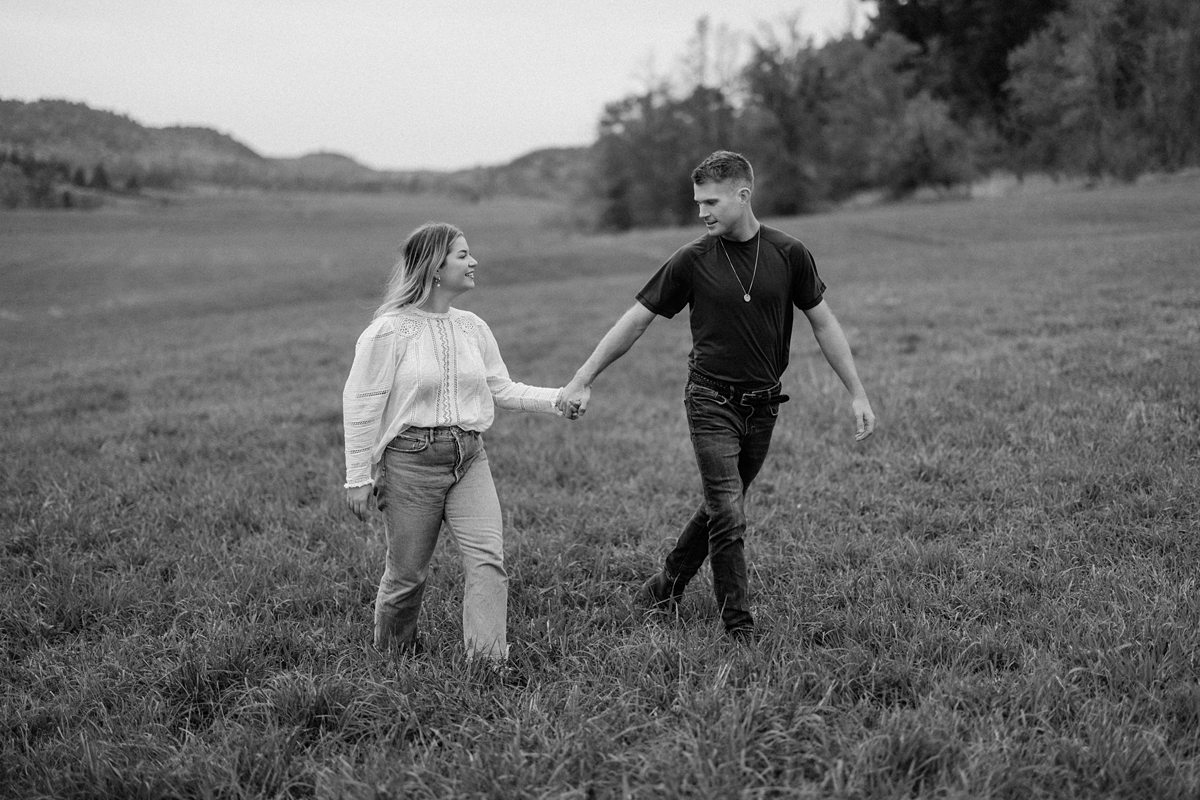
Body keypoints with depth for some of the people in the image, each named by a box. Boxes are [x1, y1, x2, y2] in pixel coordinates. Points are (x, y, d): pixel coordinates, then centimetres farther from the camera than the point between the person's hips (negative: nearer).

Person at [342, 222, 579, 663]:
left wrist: (558, 399, 0)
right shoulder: (389, 330, -8)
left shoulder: (472, 328, 9)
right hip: (411, 460, -5)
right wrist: (358, 477, -8)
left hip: (469, 459, 5)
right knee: (407, 573, 6)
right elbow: (360, 405, -6)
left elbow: (503, 390, 15)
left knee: (488, 558, -11)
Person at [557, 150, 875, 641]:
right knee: (728, 516, -9)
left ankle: (666, 586, 35)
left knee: (721, 508, 14)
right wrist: (583, 379, -5)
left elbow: (823, 323, 5)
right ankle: (739, 628, 1)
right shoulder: (692, 261, -7)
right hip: (712, 402, -3)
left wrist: (857, 394, 2)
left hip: (763, 406, 3)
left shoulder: (788, 254, -3)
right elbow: (636, 320, -1)